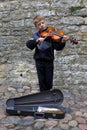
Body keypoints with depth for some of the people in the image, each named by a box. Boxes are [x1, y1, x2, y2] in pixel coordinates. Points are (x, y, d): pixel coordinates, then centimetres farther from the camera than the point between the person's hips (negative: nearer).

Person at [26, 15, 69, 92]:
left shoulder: (51, 34, -3)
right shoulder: (36, 35, 6)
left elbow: (58, 47, -12)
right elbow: (29, 45, -9)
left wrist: (62, 42, -33)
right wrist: (37, 41, -27)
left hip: (49, 60, -2)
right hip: (39, 60, 2)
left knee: (49, 81, 6)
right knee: (42, 81, 9)